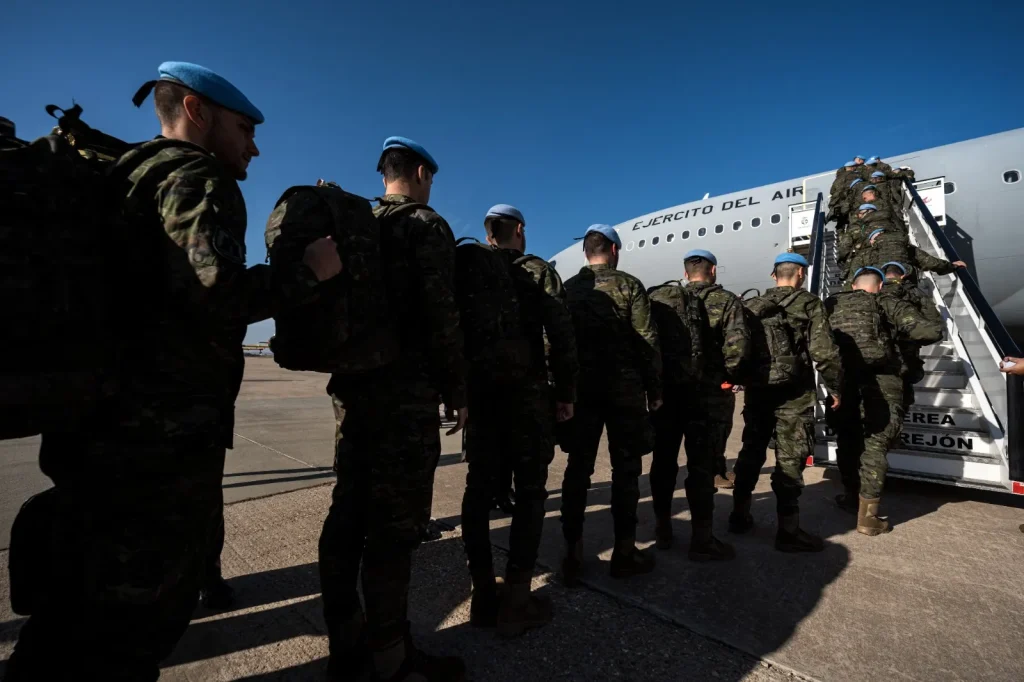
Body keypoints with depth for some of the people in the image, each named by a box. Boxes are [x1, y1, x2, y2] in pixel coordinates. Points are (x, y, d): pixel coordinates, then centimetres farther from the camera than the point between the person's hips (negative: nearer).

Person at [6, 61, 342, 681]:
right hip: (165, 436, -10)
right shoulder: (198, 179, -8)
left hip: (98, 426, 10)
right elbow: (215, 292, -25)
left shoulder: (125, 183, 21)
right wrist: (309, 271, -12)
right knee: (139, 618, 3)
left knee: (77, 606, 21)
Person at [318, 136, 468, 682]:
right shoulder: (427, 226, -4)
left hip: (352, 385, 8)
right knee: (395, 520, -2)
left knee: (349, 510, 12)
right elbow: (441, 317, -13)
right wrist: (457, 393, -7)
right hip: (407, 392, -8)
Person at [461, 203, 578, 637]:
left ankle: (483, 594, 17)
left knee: (479, 488, 9)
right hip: (527, 393, -4)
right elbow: (561, 339, -8)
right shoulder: (538, 273, 0)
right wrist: (566, 394, -2)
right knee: (529, 492, 4)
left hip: (479, 393, 4)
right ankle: (516, 599, 5)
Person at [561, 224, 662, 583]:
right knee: (625, 468, 7)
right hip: (624, 389, -3)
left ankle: (573, 554, 12)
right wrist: (654, 389, 1)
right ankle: (625, 551, 16)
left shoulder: (568, 289, 8)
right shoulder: (629, 285, -2)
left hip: (580, 389, 3)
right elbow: (647, 342, -7)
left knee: (577, 469, 7)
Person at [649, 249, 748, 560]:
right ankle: (702, 540, 9)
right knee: (702, 464, 2)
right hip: (709, 393, -3)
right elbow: (737, 345, -15)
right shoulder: (727, 301, -1)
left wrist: (658, 377, 8)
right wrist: (727, 375, -1)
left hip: (667, 389, 3)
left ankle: (663, 529, 24)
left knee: (664, 461, 13)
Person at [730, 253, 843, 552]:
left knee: (751, 452, 15)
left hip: (757, 389, 5)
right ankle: (788, 530, 4)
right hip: (794, 393, -5)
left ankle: (740, 516, 25)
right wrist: (835, 387, 0)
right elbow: (823, 351, -11)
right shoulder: (809, 304, -3)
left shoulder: (751, 306, 11)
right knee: (790, 458, -1)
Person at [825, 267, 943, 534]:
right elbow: (932, 331, -1)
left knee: (847, 440, 19)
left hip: (841, 380, 2)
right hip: (880, 383, -2)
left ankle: (853, 498, 35)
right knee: (874, 444, 5)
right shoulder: (888, 304, 7)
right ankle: (867, 516, 7)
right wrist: (900, 337, 17)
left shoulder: (831, 304, 14)